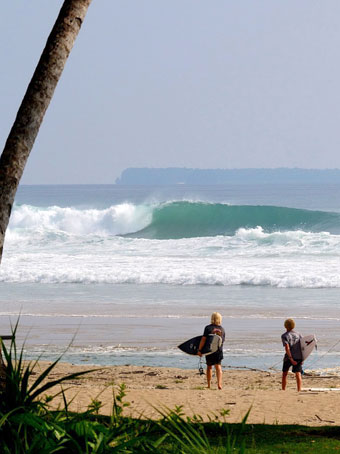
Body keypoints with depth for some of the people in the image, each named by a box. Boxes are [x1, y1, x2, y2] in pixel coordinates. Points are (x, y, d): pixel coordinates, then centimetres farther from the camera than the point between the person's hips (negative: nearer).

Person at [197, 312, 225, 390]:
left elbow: (203, 339, -12)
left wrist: (199, 350, -10)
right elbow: (223, 340, 11)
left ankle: (209, 385, 17)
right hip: (219, 351, 2)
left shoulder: (208, 328, -8)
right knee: (218, 367, 1)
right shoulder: (222, 329, 4)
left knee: (209, 367, 13)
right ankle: (219, 383, -19)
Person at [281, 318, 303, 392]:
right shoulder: (298, 335, 9)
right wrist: (302, 358, 9)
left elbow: (287, 348, -16)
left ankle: (283, 390, 18)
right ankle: (299, 390, -14)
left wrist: (291, 359, -18)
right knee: (298, 374, -1)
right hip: (299, 357, 3)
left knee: (284, 374, 14)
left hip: (289, 357, -3)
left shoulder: (284, 336, -5)